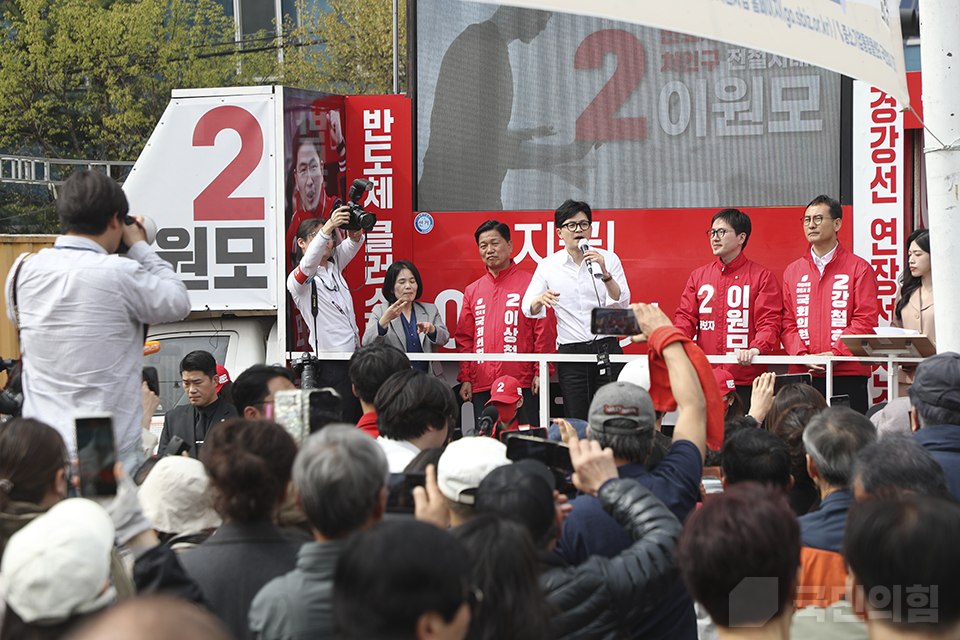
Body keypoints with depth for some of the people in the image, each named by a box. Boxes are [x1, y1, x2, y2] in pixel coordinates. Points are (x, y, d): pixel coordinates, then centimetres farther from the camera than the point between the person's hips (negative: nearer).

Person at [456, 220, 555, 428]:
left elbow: (544, 331, 0)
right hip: (481, 385, 4)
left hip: (522, 384, -4)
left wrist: (540, 372, -7)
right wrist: (465, 378, 7)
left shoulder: (530, 284, 3)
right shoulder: (472, 291, 16)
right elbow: (464, 338, 16)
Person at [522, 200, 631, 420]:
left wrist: (604, 273, -19)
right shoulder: (548, 266, 7)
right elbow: (529, 309, 3)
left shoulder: (608, 259, 5)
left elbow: (622, 304, -4)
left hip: (607, 348, 0)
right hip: (570, 353, 0)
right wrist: (540, 300, -20)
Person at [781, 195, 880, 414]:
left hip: (848, 373, -3)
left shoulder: (859, 268, 5)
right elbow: (788, 322, 10)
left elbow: (865, 320, -3)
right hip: (803, 373, 3)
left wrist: (835, 353, -14)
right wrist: (803, 355, -8)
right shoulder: (792, 271, 15)